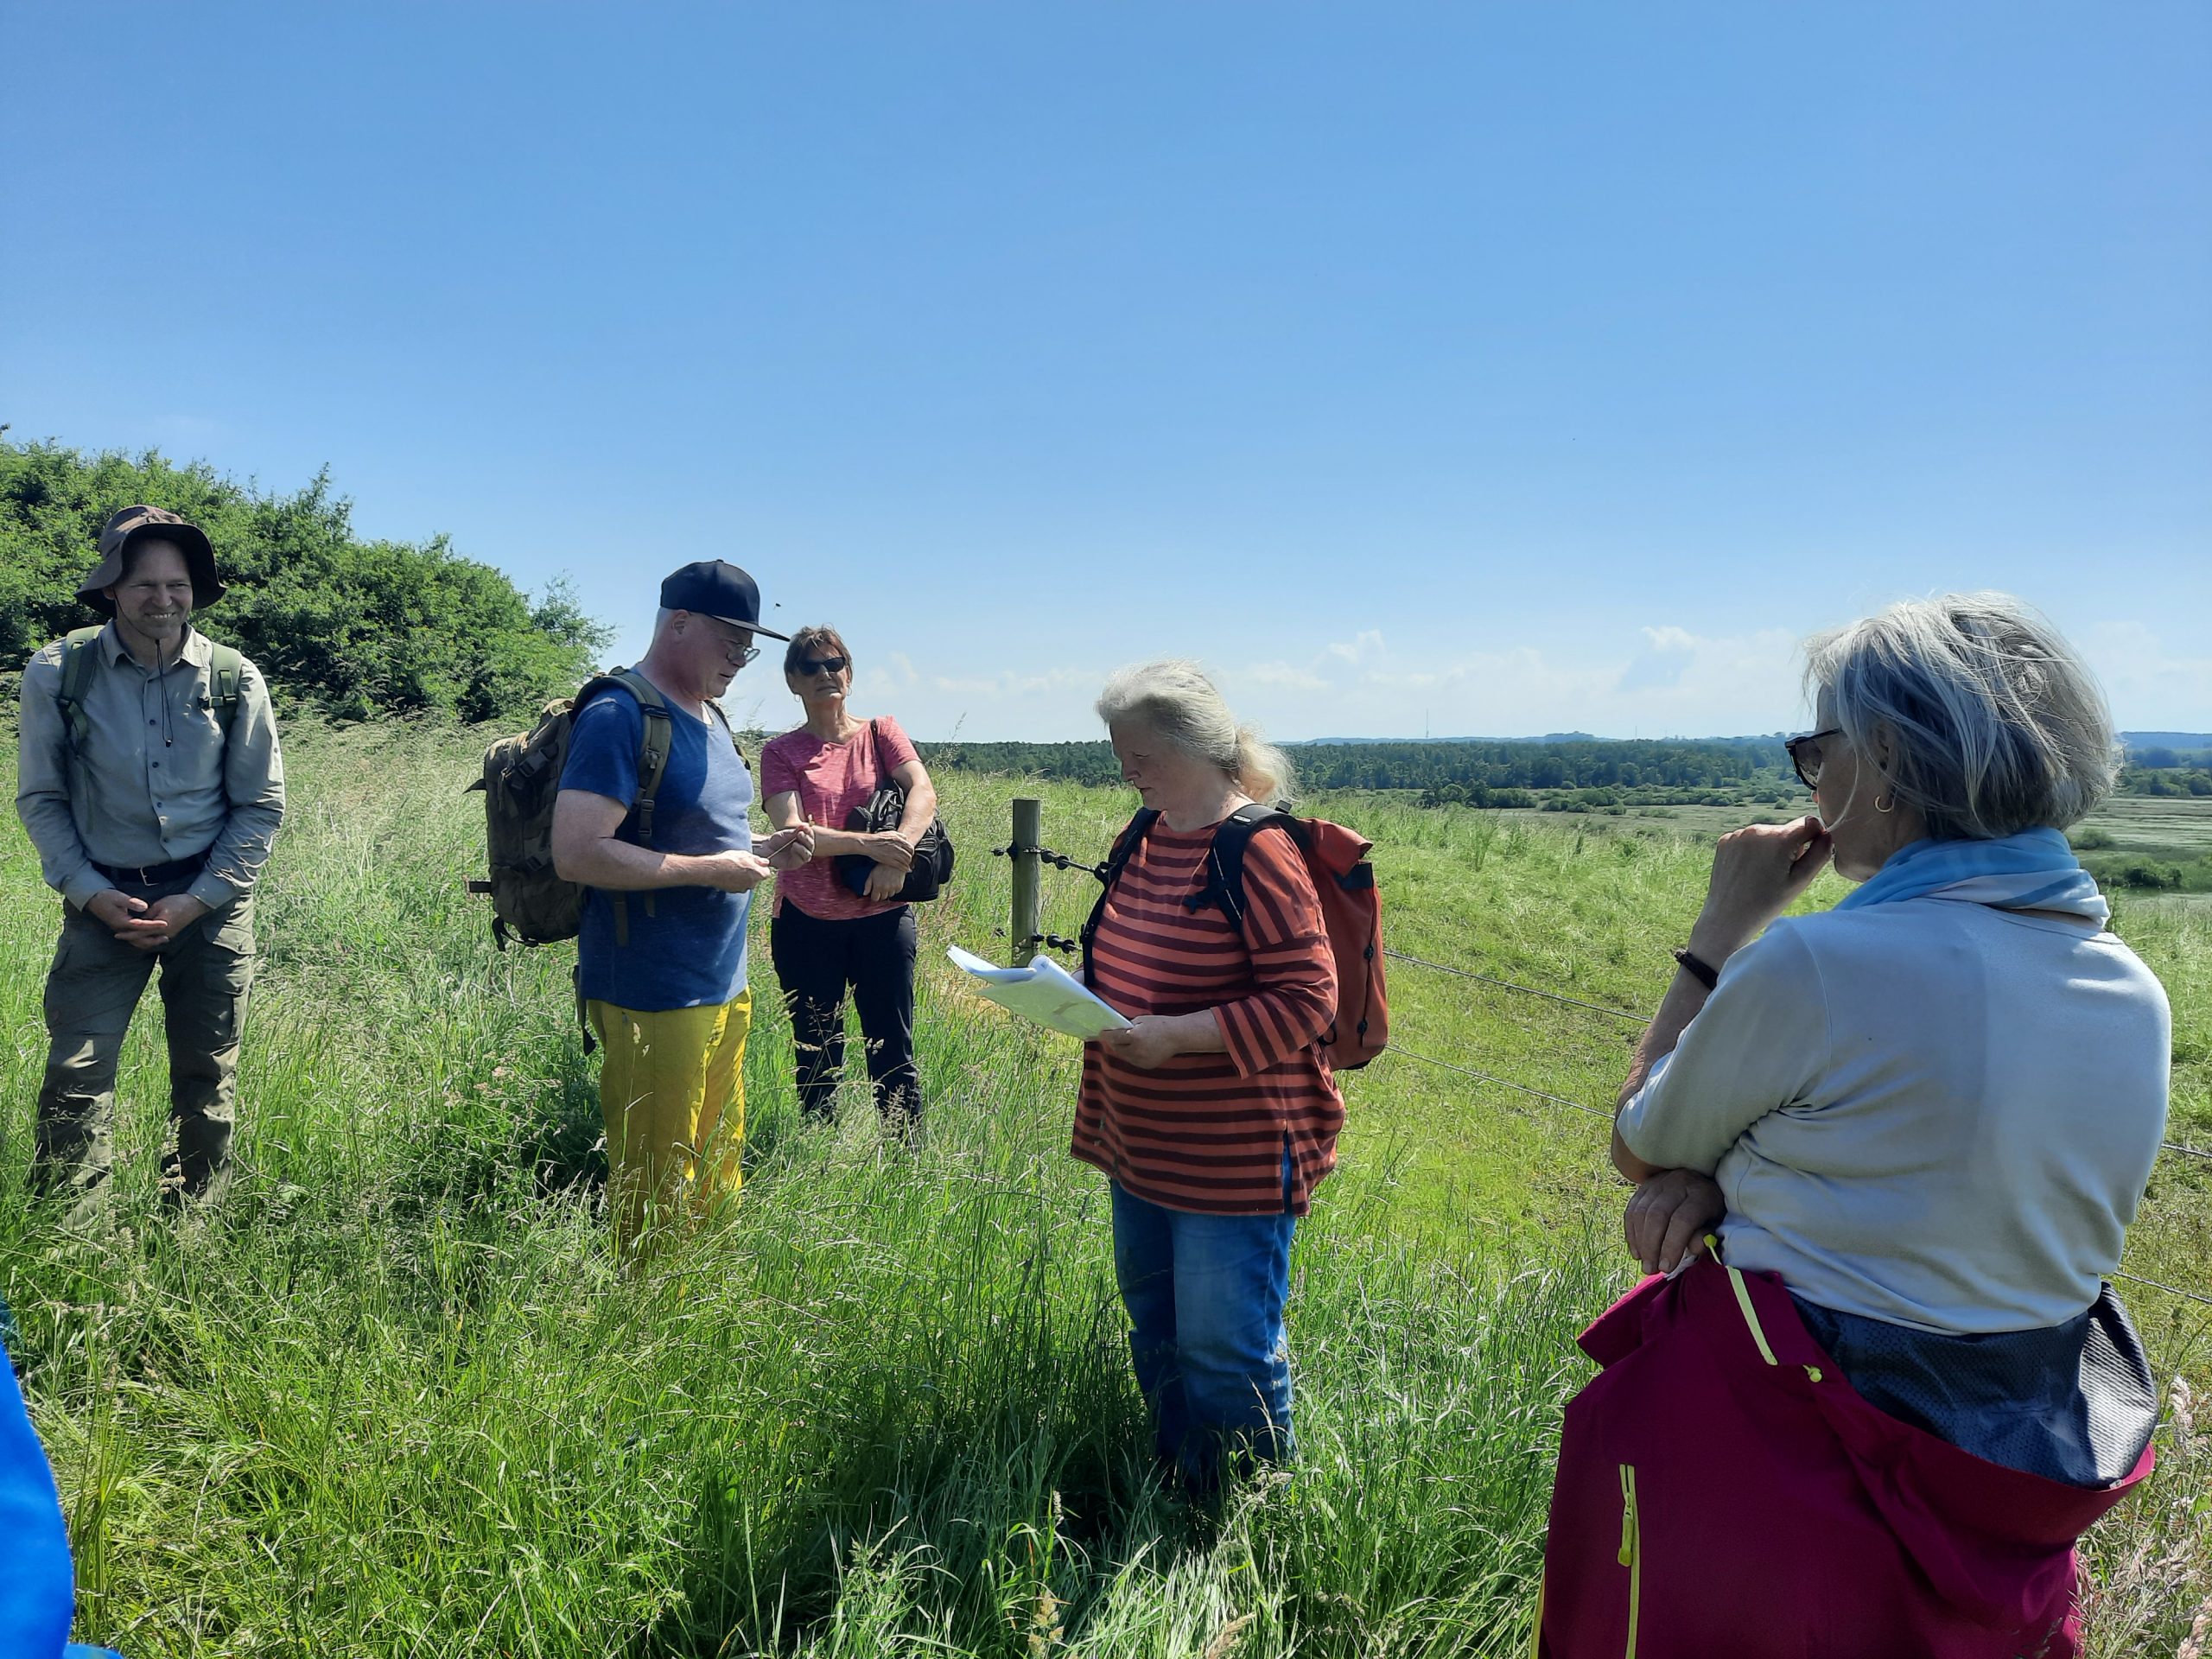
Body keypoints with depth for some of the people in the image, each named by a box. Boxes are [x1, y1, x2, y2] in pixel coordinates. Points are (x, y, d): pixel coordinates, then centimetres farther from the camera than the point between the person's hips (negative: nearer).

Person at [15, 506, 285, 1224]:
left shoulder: (234, 678, -4)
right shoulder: (58, 673, -4)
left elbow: (261, 805, 0)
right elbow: (40, 797, 3)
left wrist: (199, 900, -8)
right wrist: (88, 892, -8)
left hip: (211, 901, 1)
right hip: (104, 899, 0)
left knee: (207, 1074, 8)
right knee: (76, 1070, -6)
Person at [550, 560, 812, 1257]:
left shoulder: (709, 717, 15)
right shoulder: (620, 716, -14)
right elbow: (577, 853, -22)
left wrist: (762, 850, 7)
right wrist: (710, 870, -19)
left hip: (725, 989, 9)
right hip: (653, 998, -9)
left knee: (717, 1180, 18)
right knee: (658, 1199, 1)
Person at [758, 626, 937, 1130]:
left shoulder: (881, 732, 6)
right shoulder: (781, 753, 3)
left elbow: (924, 792, -10)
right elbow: (791, 833, -11)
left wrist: (898, 857, -26)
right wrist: (868, 844, -24)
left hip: (883, 919, 0)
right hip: (806, 923, 0)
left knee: (893, 1054, 6)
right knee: (817, 1061, 9)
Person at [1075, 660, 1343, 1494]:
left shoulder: (1257, 854, -19)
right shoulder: (1144, 837, 7)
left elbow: (1306, 1000, -21)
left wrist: (1175, 1035, -26)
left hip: (1232, 1159, -9)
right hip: (1142, 1143, 9)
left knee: (1223, 1350, 3)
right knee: (1153, 1327, 21)